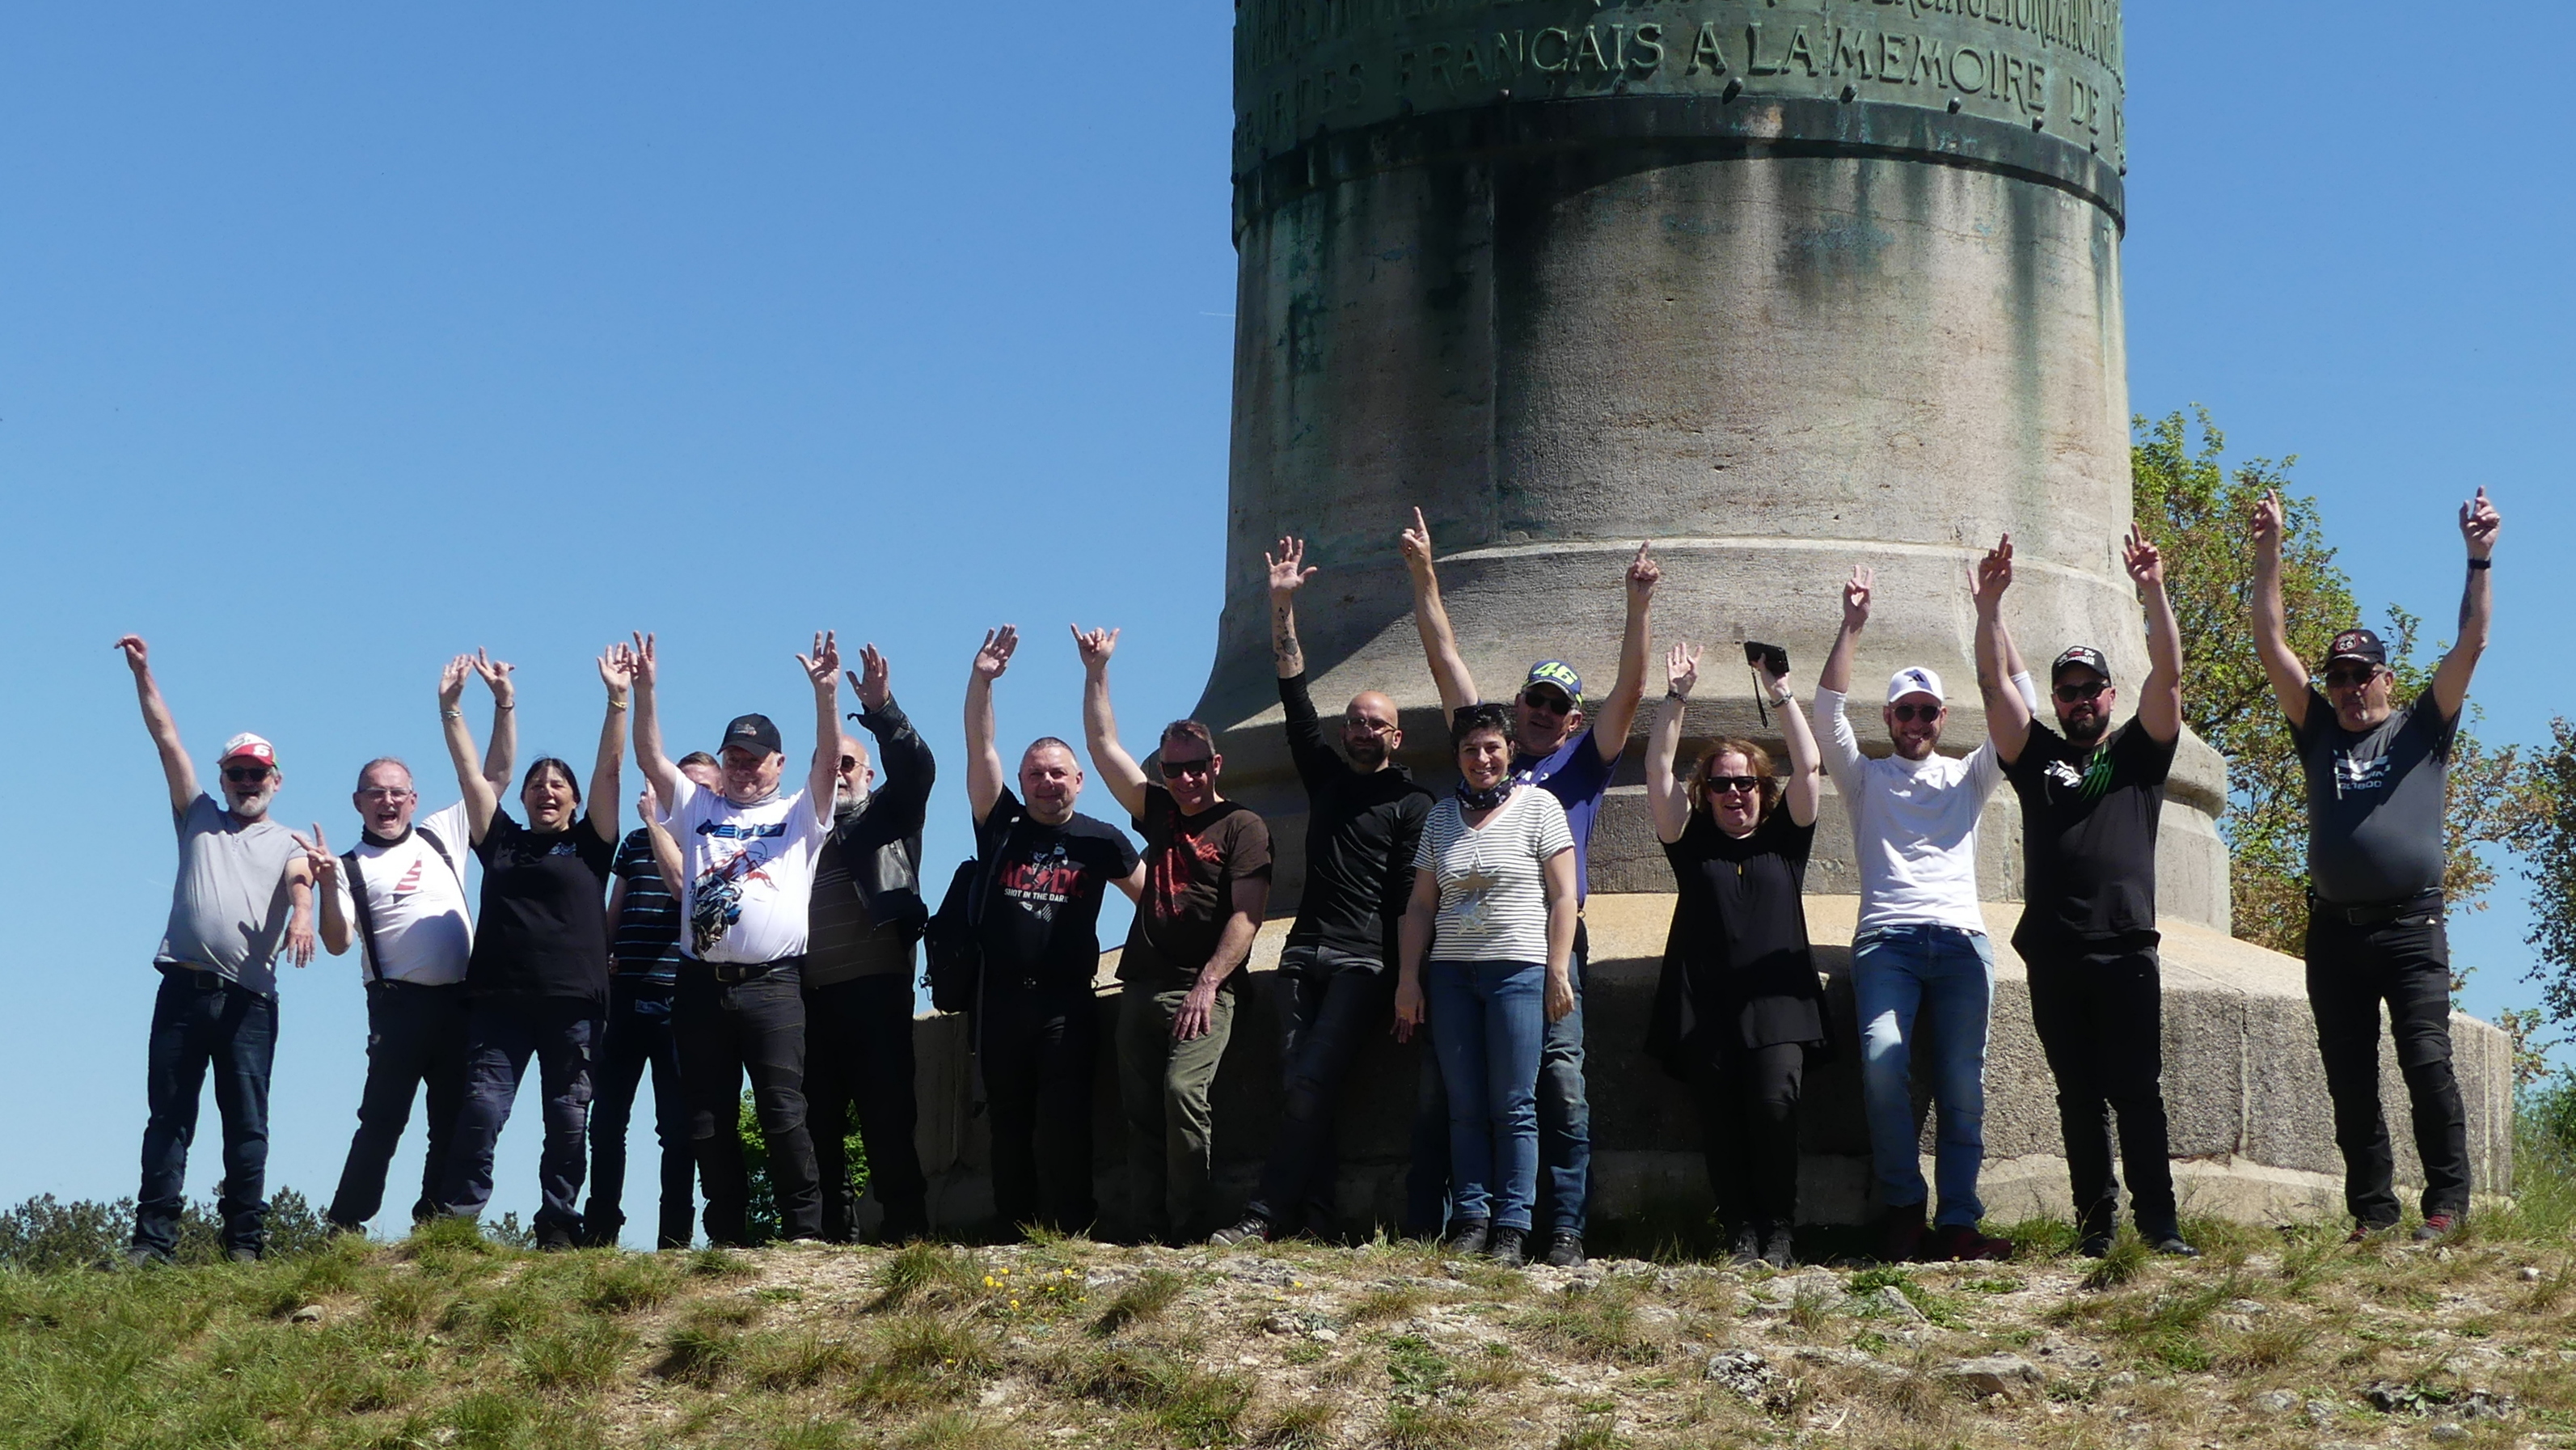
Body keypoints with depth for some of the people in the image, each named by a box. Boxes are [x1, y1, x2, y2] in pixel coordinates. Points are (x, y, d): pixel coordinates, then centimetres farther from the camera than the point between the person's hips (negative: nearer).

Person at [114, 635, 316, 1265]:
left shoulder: (288, 844, 14)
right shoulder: (199, 817, 20)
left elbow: (301, 880, -9)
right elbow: (167, 739, 15)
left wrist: (301, 913, -32)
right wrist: (142, 673, 9)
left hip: (249, 998, -2)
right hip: (184, 988, 2)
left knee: (247, 1123, -3)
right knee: (168, 1117, -1)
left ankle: (245, 1241, -3)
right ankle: (154, 1238, -2)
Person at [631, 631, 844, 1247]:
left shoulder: (799, 815, 11)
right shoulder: (698, 808, 19)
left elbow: (829, 760, -4)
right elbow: (651, 759, 7)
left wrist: (826, 693, -18)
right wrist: (645, 692, -6)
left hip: (773, 984, -3)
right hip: (702, 984, 4)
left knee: (783, 1113, -10)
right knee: (708, 1121, 5)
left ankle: (804, 1230, -7)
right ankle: (728, 1235, 11)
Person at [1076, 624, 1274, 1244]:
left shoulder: (1242, 825, 1)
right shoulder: (1160, 813, 19)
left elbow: (1247, 915, -10)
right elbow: (1104, 746, 21)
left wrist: (1207, 983, -21)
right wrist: (1096, 672, 18)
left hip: (1203, 989, -6)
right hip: (1142, 984, 6)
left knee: (1182, 1093, -23)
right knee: (1140, 1111, 0)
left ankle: (1189, 1232, -21)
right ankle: (1149, 1236, -1)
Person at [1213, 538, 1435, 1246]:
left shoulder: (1412, 803, 3)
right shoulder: (1326, 775, 16)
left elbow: (1409, 894, -4)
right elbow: (1295, 694, 11)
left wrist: (1406, 978, -12)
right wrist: (1282, 609, 5)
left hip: (1363, 960, -5)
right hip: (1305, 950, 6)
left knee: (1310, 1083, -16)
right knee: (1299, 1087, -2)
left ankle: (1268, 1212, -18)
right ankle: (1313, 1215, 0)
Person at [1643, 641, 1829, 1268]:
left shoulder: (1785, 839, 16)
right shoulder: (1692, 842, 17)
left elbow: (1809, 770, 6)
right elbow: (1658, 776, 7)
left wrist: (1782, 695, 1)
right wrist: (1675, 699, 1)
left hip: (1775, 1004, -1)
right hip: (1705, 1008, 1)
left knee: (1774, 1109, -18)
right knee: (1720, 1125, -7)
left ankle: (1780, 1235, -11)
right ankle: (1742, 1235, -5)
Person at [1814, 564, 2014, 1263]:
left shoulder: (1968, 778, 25)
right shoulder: (1866, 778, 22)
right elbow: (1828, 712, 8)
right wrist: (1851, 626, 2)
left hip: (1961, 940, 2)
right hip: (1886, 940, -1)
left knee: (1963, 1084, -11)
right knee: (1883, 1059, -25)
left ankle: (1958, 1224, -13)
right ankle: (1903, 1206, -15)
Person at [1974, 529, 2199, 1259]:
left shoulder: (2139, 752, 15)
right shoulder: (2037, 755, 17)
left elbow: (2168, 674, 2)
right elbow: (1994, 681, 7)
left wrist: (2153, 593, -9)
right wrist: (1990, 603, -4)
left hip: (2126, 947, -2)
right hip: (2053, 951, 2)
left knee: (2138, 1091, -6)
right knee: (2078, 1096, 4)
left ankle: (2159, 1222, -7)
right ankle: (2095, 1220, 7)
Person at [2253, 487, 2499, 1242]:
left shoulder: (2421, 730, 11)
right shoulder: (2319, 734, 17)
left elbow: (2471, 645, 2)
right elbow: (2272, 645, 12)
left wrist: (2479, 559, -6)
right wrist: (2269, 553, 5)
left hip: (2411, 928, -3)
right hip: (2335, 931, 3)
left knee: (2427, 1063, -12)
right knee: (2351, 1082, 3)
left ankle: (2447, 1201, -7)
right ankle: (2372, 1209, 8)